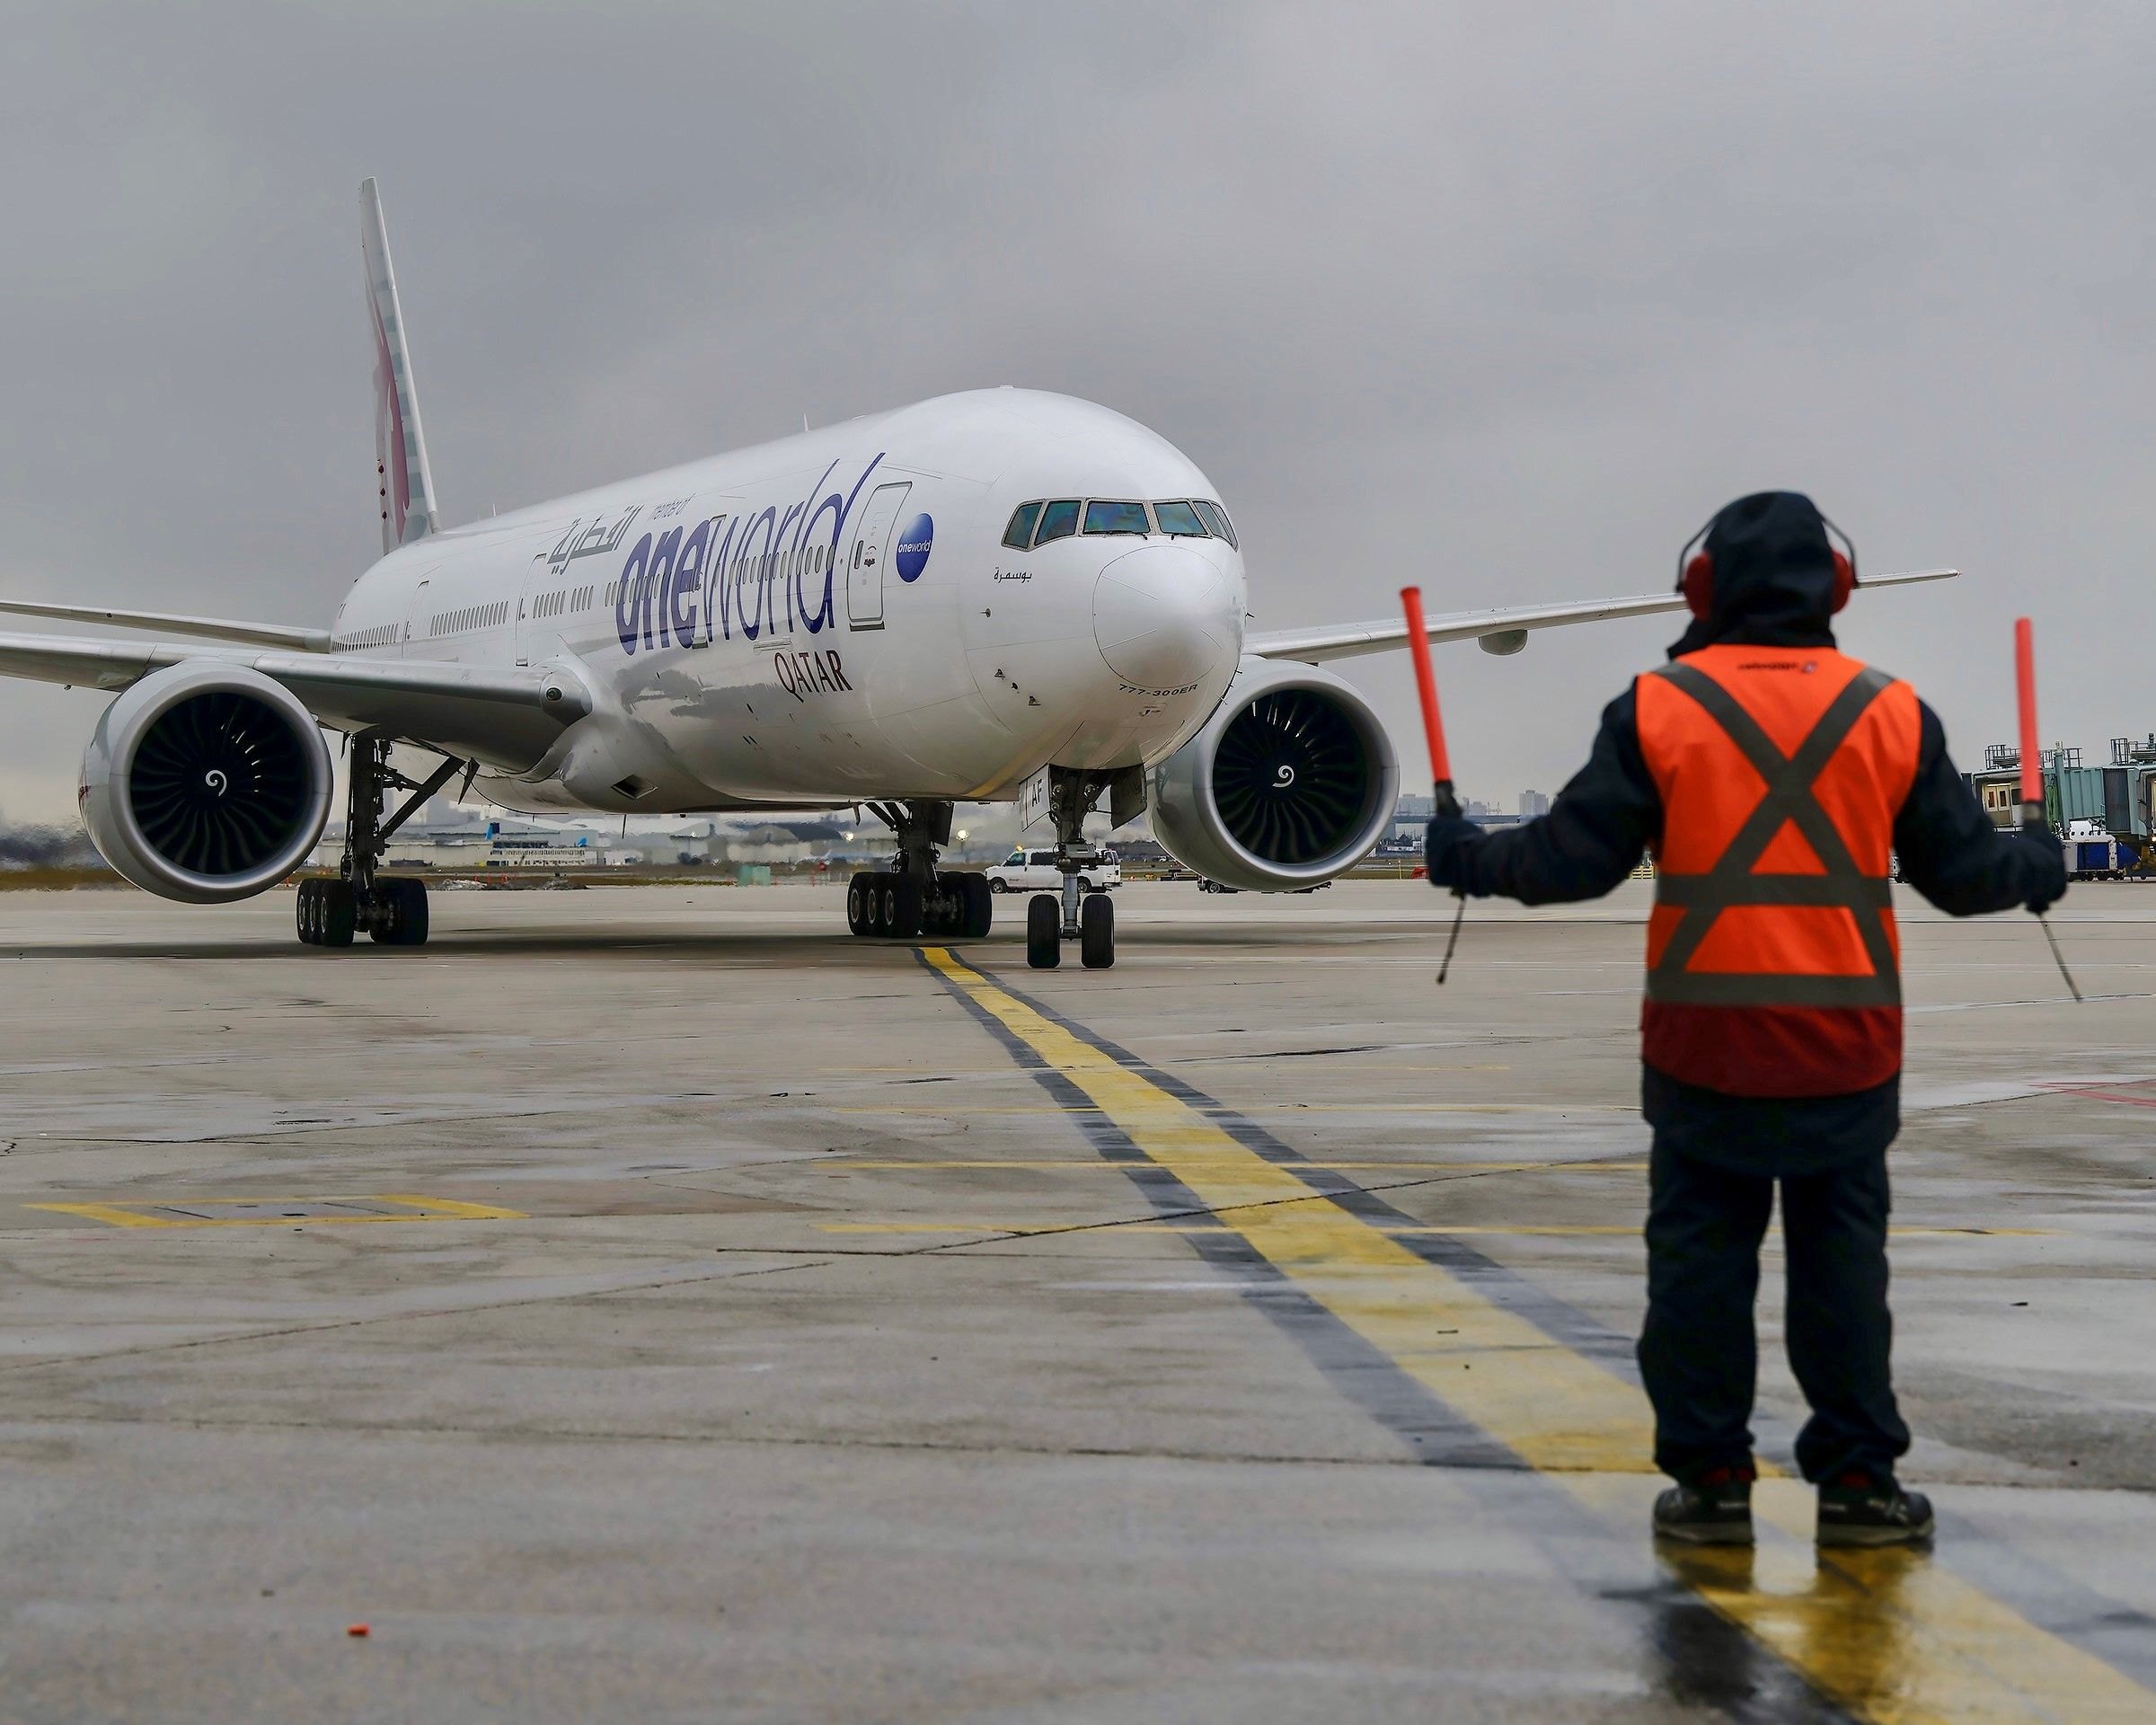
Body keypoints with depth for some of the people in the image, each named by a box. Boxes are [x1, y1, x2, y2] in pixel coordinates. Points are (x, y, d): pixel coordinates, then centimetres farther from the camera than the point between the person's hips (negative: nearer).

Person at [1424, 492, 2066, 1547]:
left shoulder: (1658, 709, -3)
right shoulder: (1891, 713, 2)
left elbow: (1573, 858, -5)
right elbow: (1963, 871, 7)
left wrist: (1473, 858, 14)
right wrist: (2038, 870, 29)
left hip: (1705, 1040, -1)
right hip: (1849, 1042, 2)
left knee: (1700, 1257, 8)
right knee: (1842, 1258, 10)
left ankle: (1710, 1479, 11)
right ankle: (1857, 1480, 14)